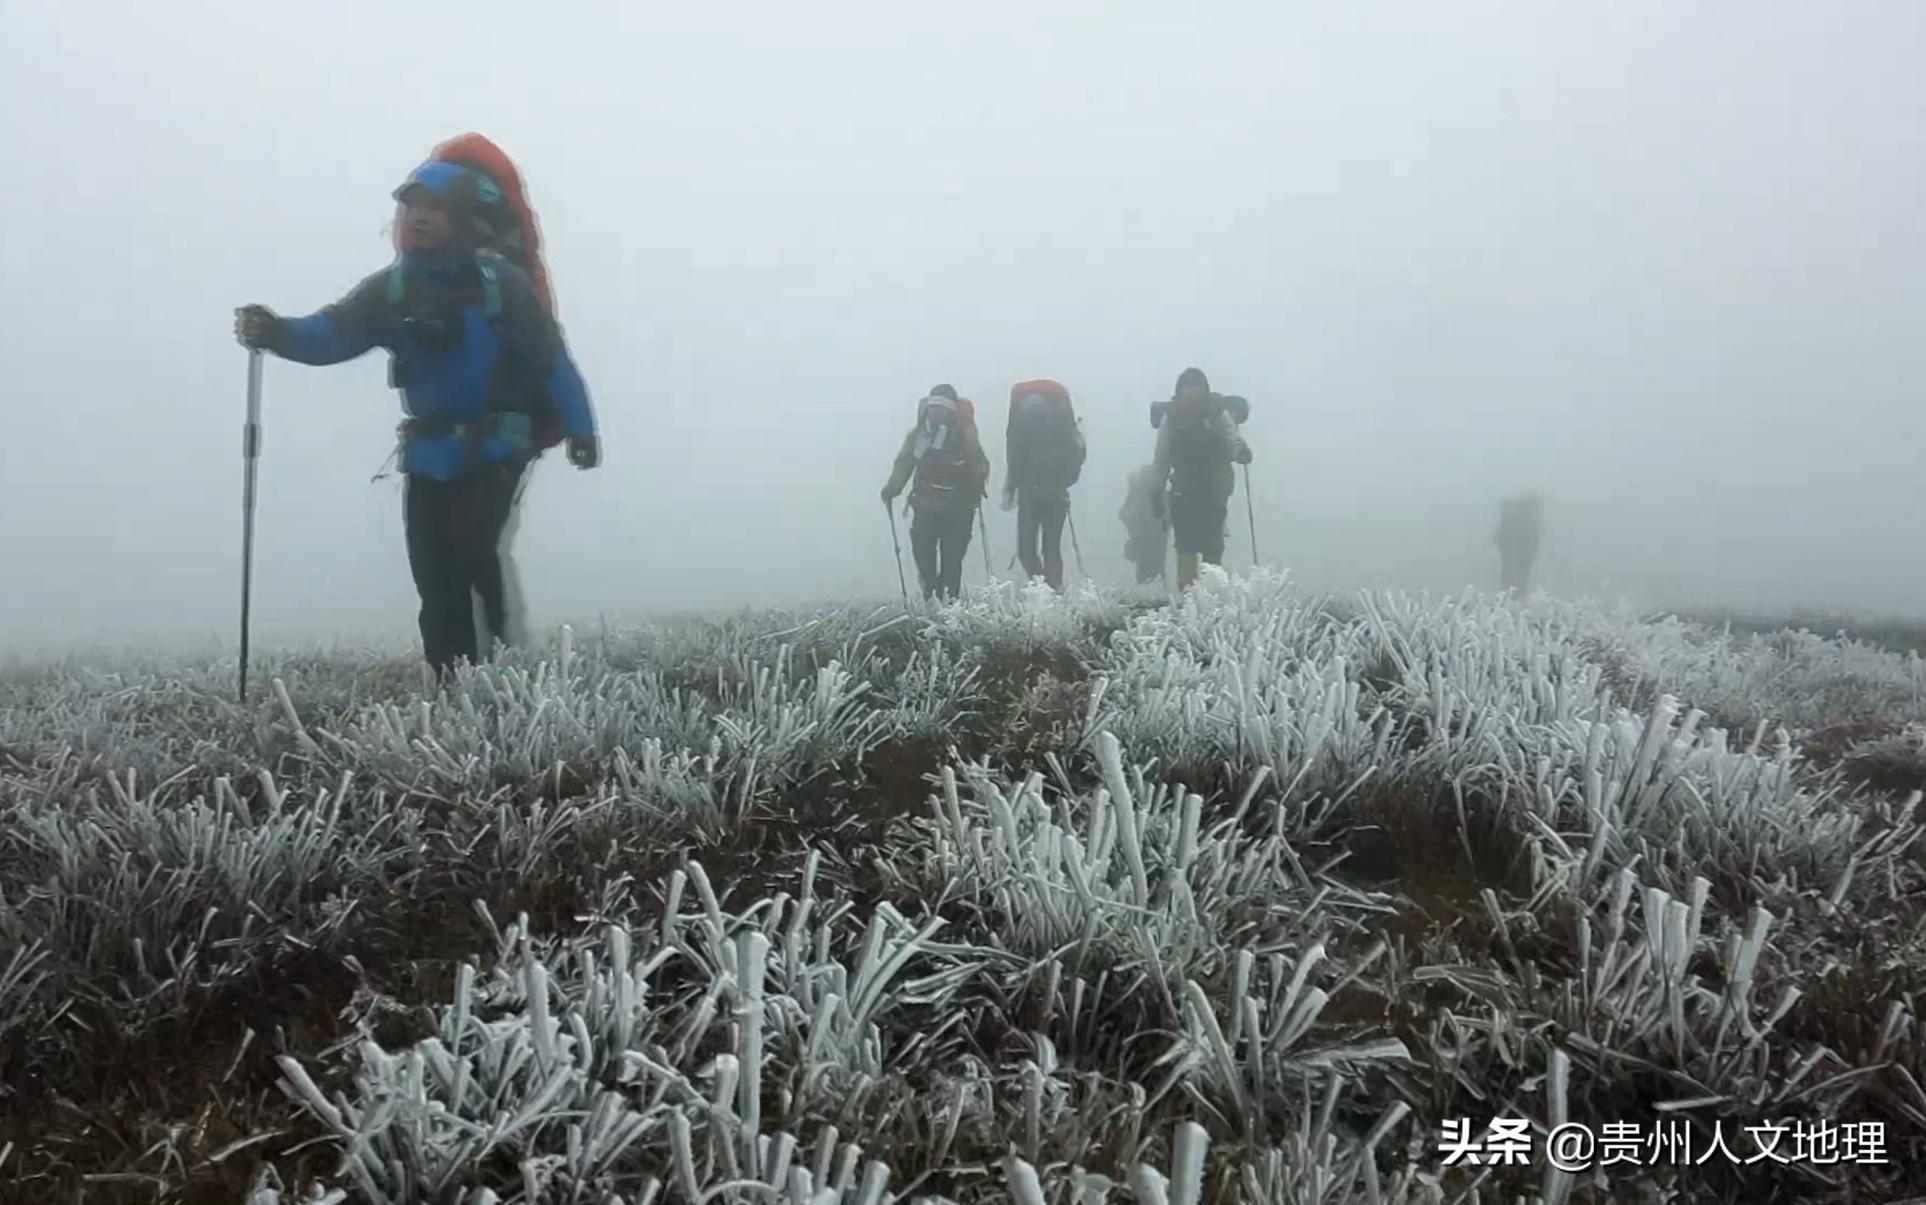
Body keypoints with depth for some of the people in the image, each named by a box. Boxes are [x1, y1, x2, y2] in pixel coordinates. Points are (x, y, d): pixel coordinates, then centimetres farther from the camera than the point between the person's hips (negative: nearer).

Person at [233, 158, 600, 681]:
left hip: (498, 446, -4)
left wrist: (580, 429, -6)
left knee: (473, 546, -23)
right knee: (436, 580, 3)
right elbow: (332, 334, -11)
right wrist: (276, 333, -31)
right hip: (430, 454, 4)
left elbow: (551, 359, -5)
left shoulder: (499, 282, -8)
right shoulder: (391, 288, 2)